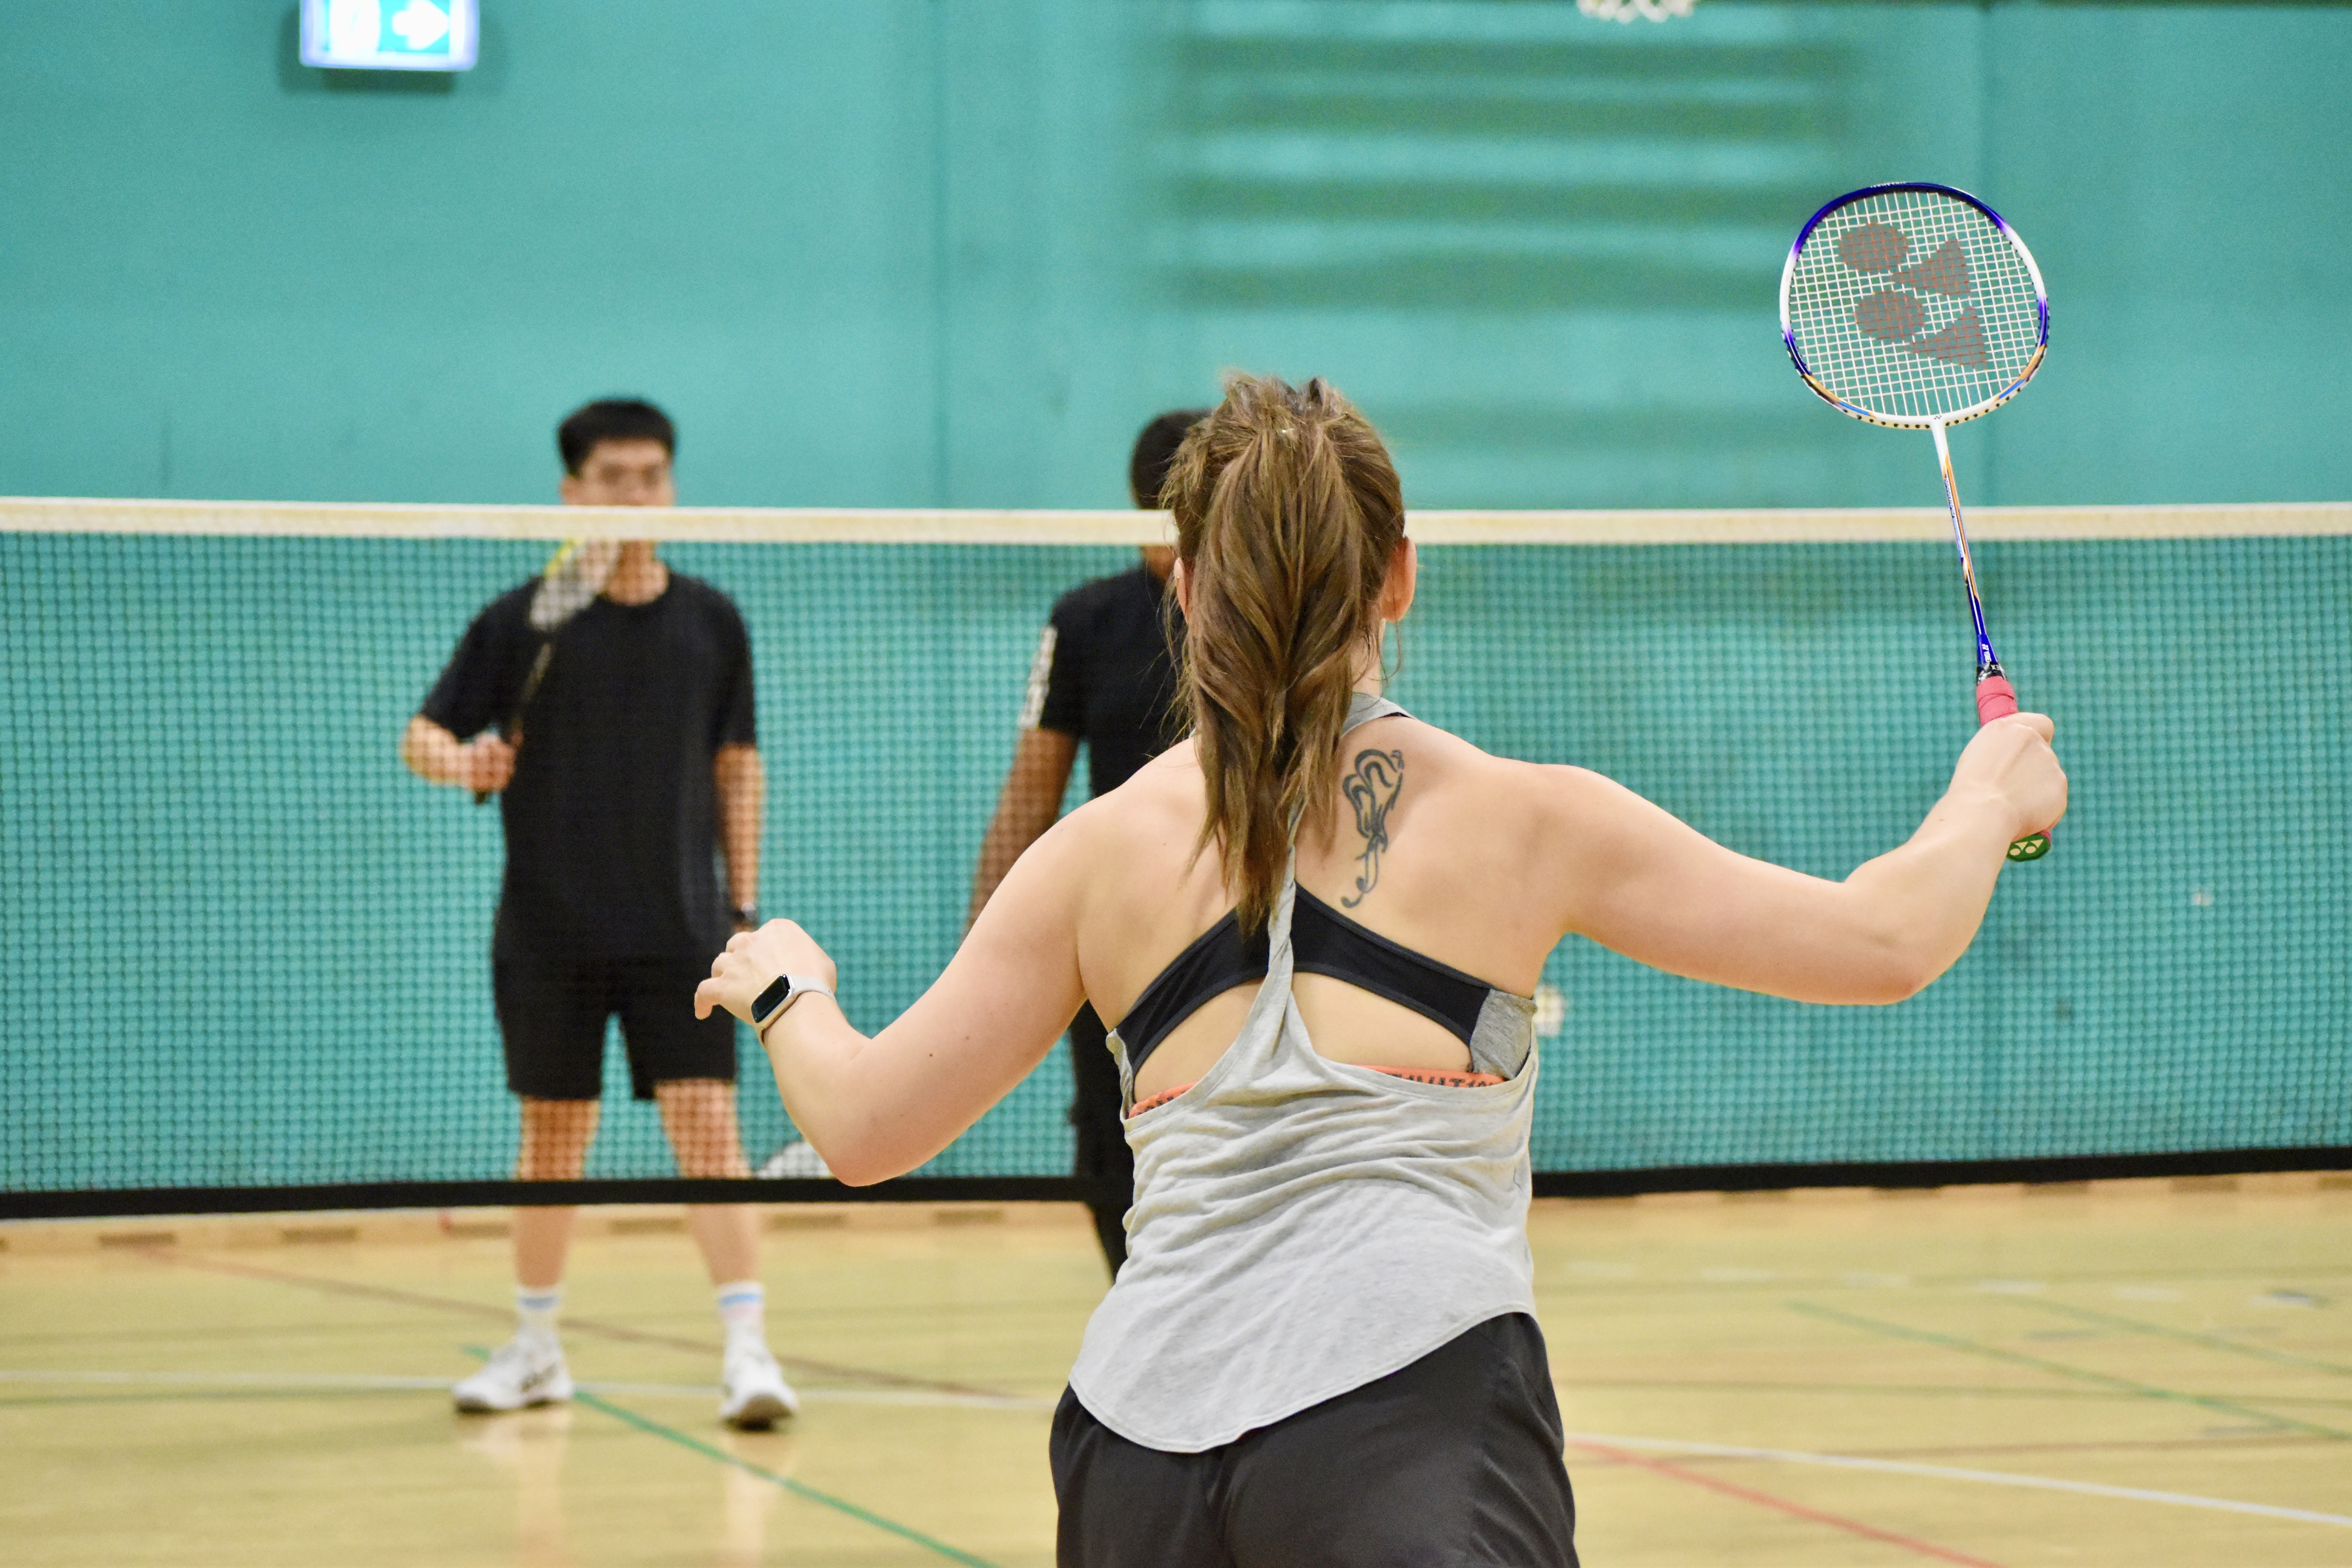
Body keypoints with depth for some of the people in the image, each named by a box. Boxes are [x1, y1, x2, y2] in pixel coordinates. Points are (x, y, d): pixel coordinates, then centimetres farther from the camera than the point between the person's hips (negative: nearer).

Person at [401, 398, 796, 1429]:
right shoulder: (521, 623, -1)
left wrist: (745, 904, 7)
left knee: (708, 1126, -11)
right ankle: (536, 1348, 24)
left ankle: (747, 1348, -15)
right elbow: (423, 735, 2)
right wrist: (460, 761, -21)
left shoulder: (710, 622, 6)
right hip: (550, 936, 0)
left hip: (679, 933, 0)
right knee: (551, 1137, 9)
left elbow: (737, 765, 13)